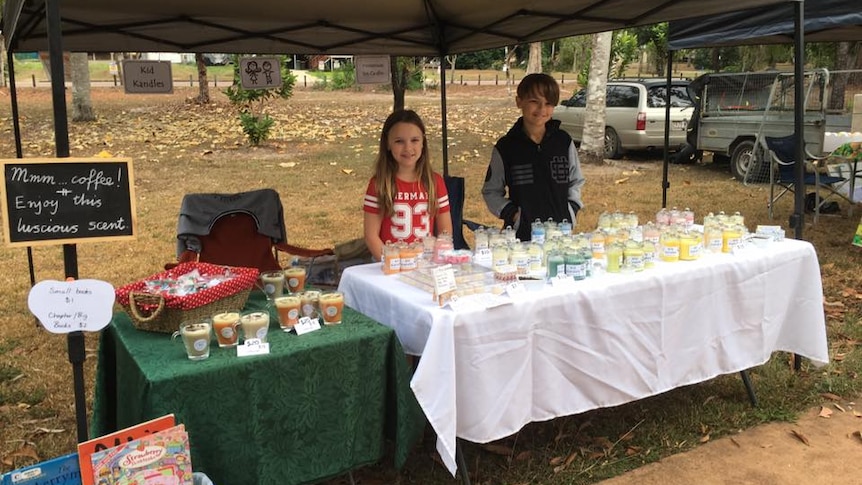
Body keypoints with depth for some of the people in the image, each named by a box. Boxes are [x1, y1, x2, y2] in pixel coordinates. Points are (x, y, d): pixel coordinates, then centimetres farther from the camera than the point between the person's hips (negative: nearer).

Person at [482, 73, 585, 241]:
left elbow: (576, 182, 15)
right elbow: (491, 191, 5)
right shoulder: (506, 147, -3)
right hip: (521, 233, -2)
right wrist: (510, 212, -9)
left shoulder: (564, 142, 2)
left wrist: (572, 210, 2)